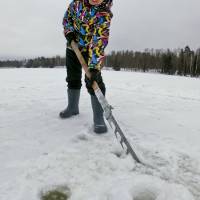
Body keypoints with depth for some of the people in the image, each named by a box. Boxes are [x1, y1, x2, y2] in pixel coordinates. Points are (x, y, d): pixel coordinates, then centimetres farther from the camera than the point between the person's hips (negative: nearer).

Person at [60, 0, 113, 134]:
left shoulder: (105, 14, -25)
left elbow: (99, 41, -35)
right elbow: (68, 15, 10)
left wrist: (94, 67, -43)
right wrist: (69, 31, -9)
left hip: (91, 50, -5)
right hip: (72, 46, 6)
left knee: (94, 80, -17)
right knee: (72, 78, 13)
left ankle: (98, 117, -9)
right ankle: (73, 107, 32)